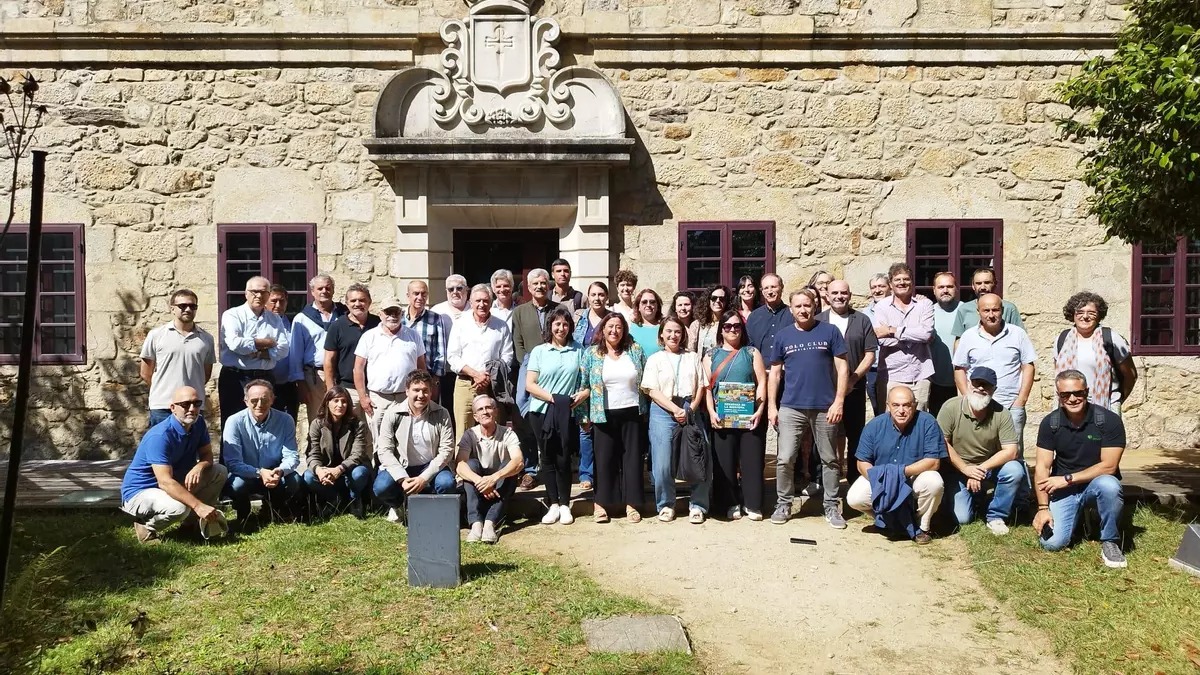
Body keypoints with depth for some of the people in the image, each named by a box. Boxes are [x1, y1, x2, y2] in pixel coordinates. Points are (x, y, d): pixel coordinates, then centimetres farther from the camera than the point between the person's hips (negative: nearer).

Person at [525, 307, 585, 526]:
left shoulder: (578, 350, 6)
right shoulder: (539, 351, 4)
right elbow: (529, 384, -2)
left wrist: (583, 394, -11)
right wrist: (553, 398, -13)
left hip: (567, 413, 0)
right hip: (541, 411, 0)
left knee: (563, 459, -1)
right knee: (547, 458, 5)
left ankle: (565, 505, 12)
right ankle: (553, 504, 14)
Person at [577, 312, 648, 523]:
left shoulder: (635, 351, 4)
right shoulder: (591, 353, 1)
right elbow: (583, 386, 1)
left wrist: (646, 409, 6)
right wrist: (584, 415, -3)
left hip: (631, 413, 2)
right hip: (604, 415, -1)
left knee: (632, 457, 4)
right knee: (605, 458, 2)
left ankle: (631, 503, 13)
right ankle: (601, 503, 11)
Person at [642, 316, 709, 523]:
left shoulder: (692, 357, 15)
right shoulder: (655, 359, 8)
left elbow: (701, 386, 10)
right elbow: (652, 391, -1)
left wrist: (690, 410, -5)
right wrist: (676, 410, -11)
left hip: (690, 412, 2)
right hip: (663, 413, -2)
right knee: (662, 464, -4)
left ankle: (697, 506, 8)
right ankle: (665, 505, 13)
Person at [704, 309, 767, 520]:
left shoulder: (752, 352, 10)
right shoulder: (711, 356, 11)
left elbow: (762, 382, 2)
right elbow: (707, 386, 5)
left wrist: (759, 410, -10)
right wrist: (711, 412, -9)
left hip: (749, 415, 0)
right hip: (722, 417, 1)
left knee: (752, 459, 0)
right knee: (724, 461, 2)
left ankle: (752, 505, 9)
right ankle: (730, 505, 11)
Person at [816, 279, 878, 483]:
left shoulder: (862, 320, 5)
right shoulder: (818, 321, 6)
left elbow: (870, 354, 1)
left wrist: (853, 379, -9)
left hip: (854, 387, 0)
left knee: (855, 435, 5)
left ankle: (855, 479, 14)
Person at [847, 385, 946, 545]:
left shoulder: (927, 423, -16)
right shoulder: (874, 426, -9)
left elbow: (933, 462, -20)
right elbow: (862, 463, -6)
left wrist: (902, 471, -32)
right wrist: (877, 478, -26)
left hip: (914, 481, -2)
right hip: (880, 482, 2)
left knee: (933, 482, -33)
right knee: (854, 498, -22)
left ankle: (921, 526, -4)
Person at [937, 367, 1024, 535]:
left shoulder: (1001, 414, -13)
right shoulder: (951, 407, -16)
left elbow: (1011, 451, -16)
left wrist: (981, 469, -24)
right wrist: (965, 468, -21)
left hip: (990, 467, 2)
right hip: (957, 470, -1)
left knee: (1015, 470, -28)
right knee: (961, 518, -14)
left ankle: (995, 516, -5)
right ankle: (975, 494, 24)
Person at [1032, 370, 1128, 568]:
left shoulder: (1108, 420, -14)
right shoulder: (1050, 423, -7)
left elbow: (1109, 466, -18)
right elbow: (1042, 468, -9)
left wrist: (1067, 479, -20)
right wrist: (1043, 508, -18)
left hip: (1096, 484, -2)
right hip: (1062, 489, 2)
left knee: (1109, 485, -38)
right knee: (1052, 543, -16)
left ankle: (1110, 541, -13)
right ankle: (1074, 517, 20)